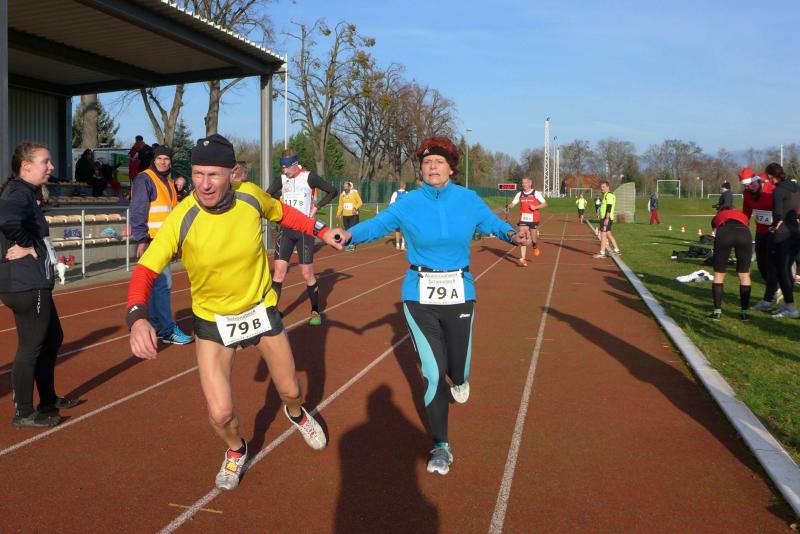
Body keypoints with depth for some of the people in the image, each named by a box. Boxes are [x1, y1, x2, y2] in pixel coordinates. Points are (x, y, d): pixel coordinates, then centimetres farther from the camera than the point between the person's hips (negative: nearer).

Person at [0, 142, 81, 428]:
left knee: (52, 338, 20)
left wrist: (30, 245, 3)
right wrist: (29, 246, -21)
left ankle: (49, 400, 33)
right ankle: (24, 413, 14)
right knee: (31, 347, 1)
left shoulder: (24, 192, 15)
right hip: (26, 285, -10)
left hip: (34, 283, 10)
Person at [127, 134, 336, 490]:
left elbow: (282, 212, 5)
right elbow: (146, 269, -27)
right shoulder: (181, 220, -26)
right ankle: (236, 450, 32)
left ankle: (296, 413, 57)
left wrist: (321, 231, 5)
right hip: (212, 321, -2)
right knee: (220, 414, -7)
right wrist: (137, 318, -44)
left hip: (261, 310, 2)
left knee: (290, 391, 16)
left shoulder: (251, 195, -18)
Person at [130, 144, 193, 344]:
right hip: (151, 239, -9)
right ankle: (168, 330, -7)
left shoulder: (168, 182, 18)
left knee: (156, 283, 13)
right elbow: (137, 212, -16)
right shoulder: (144, 179, -9)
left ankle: (156, 325, 22)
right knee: (163, 283, -11)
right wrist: (141, 240, -21)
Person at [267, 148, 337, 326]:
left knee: (307, 274, 0)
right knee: (279, 271, -4)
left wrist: (316, 207, -7)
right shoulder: (281, 179, 5)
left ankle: (315, 311, 18)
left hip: (304, 229, -3)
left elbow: (332, 191, -2)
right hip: (286, 229, 4)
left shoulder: (308, 177, -8)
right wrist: (280, 202, 2)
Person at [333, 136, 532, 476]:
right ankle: (441, 446, 16)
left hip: (459, 294, 1)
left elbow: (492, 223, 4)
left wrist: (513, 234, -16)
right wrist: (351, 234, -28)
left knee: (457, 370, 8)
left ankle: (459, 378, 52)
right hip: (420, 297, -1)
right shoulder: (409, 204, -5)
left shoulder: (468, 200, -1)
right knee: (433, 372, -2)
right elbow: (377, 224, -9)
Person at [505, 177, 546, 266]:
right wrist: (508, 206, -21)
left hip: (533, 219, -2)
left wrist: (536, 207, -18)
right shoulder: (519, 194, 5)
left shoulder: (536, 193, -3)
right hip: (523, 219, 2)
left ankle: (535, 246, 44)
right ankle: (522, 259, -7)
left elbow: (545, 204, -2)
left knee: (533, 239, 7)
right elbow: (513, 204, 2)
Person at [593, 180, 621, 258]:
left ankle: (602, 253, -8)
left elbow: (609, 208, -20)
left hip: (606, 218, -10)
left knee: (603, 234, -9)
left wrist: (607, 219, -25)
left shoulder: (609, 195, -13)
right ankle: (616, 250, 21)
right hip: (603, 218, 10)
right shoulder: (605, 195, 19)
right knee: (608, 234, 14)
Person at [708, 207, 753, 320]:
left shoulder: (717, 217, 38)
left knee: (718, 274, 15)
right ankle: (744, 312, 22)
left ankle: (717, 312, 17)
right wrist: (748, 268, 51)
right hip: (744, 233, 1)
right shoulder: (743, 216, 41)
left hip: (724, 233, -1)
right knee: (744, 275, 17)